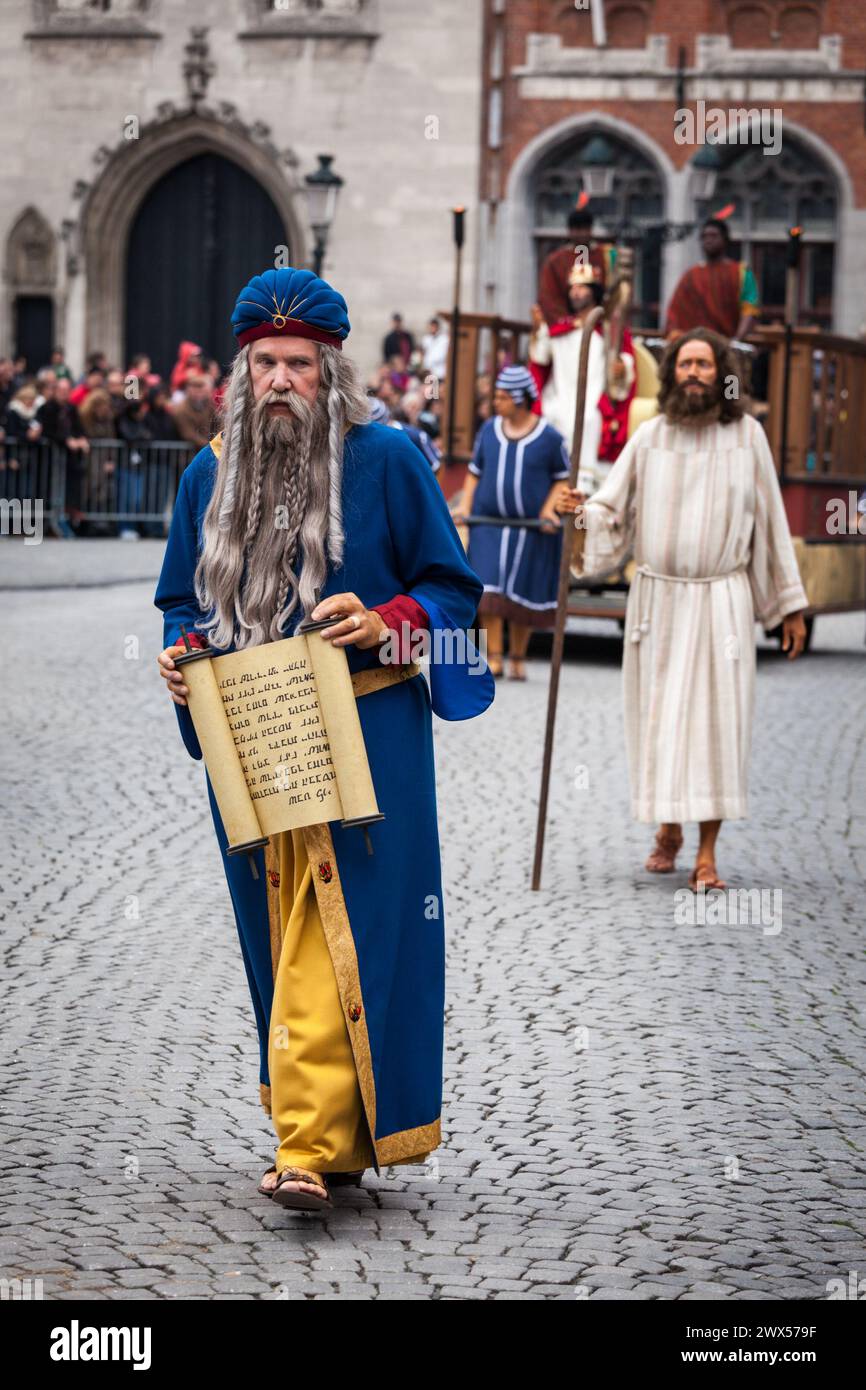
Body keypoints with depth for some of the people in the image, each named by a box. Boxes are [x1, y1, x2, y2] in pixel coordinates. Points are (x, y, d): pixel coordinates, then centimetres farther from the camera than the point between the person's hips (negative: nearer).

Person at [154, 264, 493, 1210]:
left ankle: (311, 1146, -13)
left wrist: (386, 625, -18)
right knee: (281, 942, 9)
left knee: (342, 938, -11)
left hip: (364, 739, -5)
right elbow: (182, 601, 19)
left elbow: (452, 585, 0)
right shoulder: (210, 475, 10)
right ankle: (341, 1136, 21)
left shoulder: (386, 460, -3)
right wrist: (181, 657, -2)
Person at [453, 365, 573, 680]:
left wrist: (549, 509, -10)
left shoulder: (549, 437, -5)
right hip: (489, 523, 2)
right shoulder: (489, 430, 4)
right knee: (490, 590, -8)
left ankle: (517, 659, 20)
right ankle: (493, 658, -6)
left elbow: (563, 477, 4)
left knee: (523, 594, 6)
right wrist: (465, 506, 2)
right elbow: (475, 472, 13)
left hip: (531, 528, -2)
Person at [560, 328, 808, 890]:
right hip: (658, 597, 1)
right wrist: (581, 509, -21)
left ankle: (707, 854, -1)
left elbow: (771, 521, 3)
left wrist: (791, 605, 4)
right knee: (660, 718, 5)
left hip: (722, 601, -1)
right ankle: (669, 829, 27)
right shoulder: (649, 437, 1)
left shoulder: (747, 435, 0)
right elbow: (611, 512, 3)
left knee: (717, 721, -6)